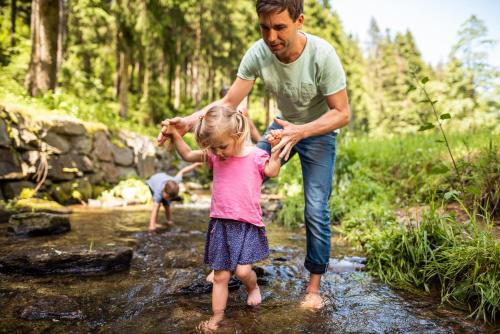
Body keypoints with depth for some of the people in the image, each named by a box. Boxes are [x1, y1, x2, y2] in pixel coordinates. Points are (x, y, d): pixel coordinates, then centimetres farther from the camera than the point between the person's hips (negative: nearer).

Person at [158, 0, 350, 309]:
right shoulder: (258, 54, -21)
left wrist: (300, 131, -41)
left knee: (316, 211, -9)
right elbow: (228, 103, -18)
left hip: (319, 131, -3)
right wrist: (188, 122, -35)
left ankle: (315, 285, 13)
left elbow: (342, 113, -24)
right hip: (283, 125, 4)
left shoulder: (322, 55, -30)